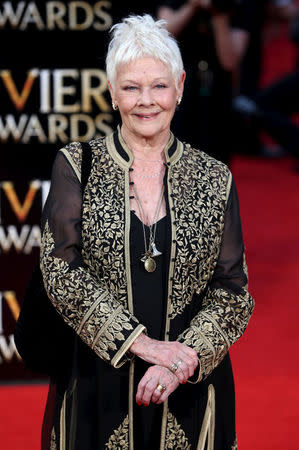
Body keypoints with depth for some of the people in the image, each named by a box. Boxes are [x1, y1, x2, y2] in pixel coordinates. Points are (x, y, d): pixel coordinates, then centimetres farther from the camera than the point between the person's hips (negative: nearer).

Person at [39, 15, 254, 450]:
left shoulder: (215, 180, 3)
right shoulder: (76, 166, -1)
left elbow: (232, 290, 1)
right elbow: (61, 271, -9)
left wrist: (185, 359, -15)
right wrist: (141, 343, -17)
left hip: (192, 390, 1)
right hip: (97, 385, -1)